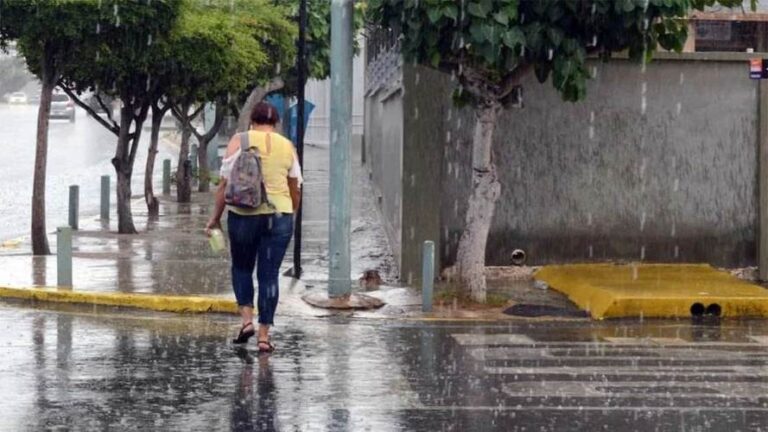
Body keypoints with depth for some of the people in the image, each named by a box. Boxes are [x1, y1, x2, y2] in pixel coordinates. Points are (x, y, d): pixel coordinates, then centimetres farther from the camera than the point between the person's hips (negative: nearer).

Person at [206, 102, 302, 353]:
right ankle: (264, 335, 4)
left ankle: (247, 319, 3)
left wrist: (215, 218, 4)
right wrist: (289, 216, 27)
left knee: (242, 267, 19)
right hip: (278, 214, 1)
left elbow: (225, 184, -3)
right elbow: (296, 191, 12)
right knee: (269, 274, 5)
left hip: (243, 214, -1)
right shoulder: (287, 146, 7)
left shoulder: (239, 141, -1)